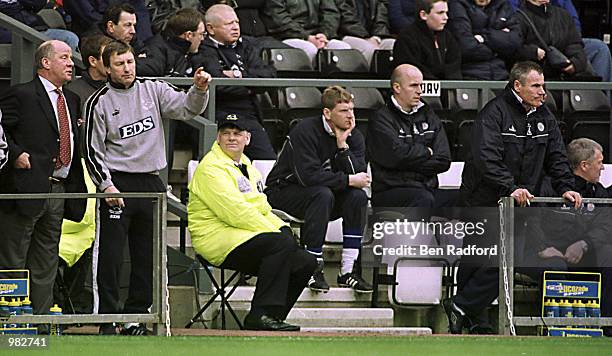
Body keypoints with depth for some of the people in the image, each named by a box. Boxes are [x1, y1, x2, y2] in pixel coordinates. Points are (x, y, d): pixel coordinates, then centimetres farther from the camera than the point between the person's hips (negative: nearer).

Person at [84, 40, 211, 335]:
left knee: (147, 256, 7)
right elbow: (93, 150, -1)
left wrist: (199, 89, -20)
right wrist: (106, 185, -11)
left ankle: (135, 317, 15)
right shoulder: (99, 103, -1)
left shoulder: (153, 91, 9)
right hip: (117, 184, -4)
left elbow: (187, 108, 0)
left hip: (151, 183, 4)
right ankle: (106, 319, -5)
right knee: (109, 255, -8)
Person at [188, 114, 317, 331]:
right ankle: (260, 315, -31)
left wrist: (283, 229, 5)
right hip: (217, 238, -10)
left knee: (305, 262, -1)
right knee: (282, 244, -29)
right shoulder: (212, 167, -9)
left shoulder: (246, 166, 22)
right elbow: (233, 211, -19)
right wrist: (275, 232, -17)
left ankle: (273, 316, 0)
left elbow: (262, 208, 26)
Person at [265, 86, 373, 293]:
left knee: (358, 197, -20)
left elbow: (357, 175, -15)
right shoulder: (305, 131, -20)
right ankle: (313, 268, -32)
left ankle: (348, 271, -19)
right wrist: (348, 180, -26)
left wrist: (342, 145, -23)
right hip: (284, 192, -6)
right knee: (322, 194, -35)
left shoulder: (354, 136, -2)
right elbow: (308, 175, -30)